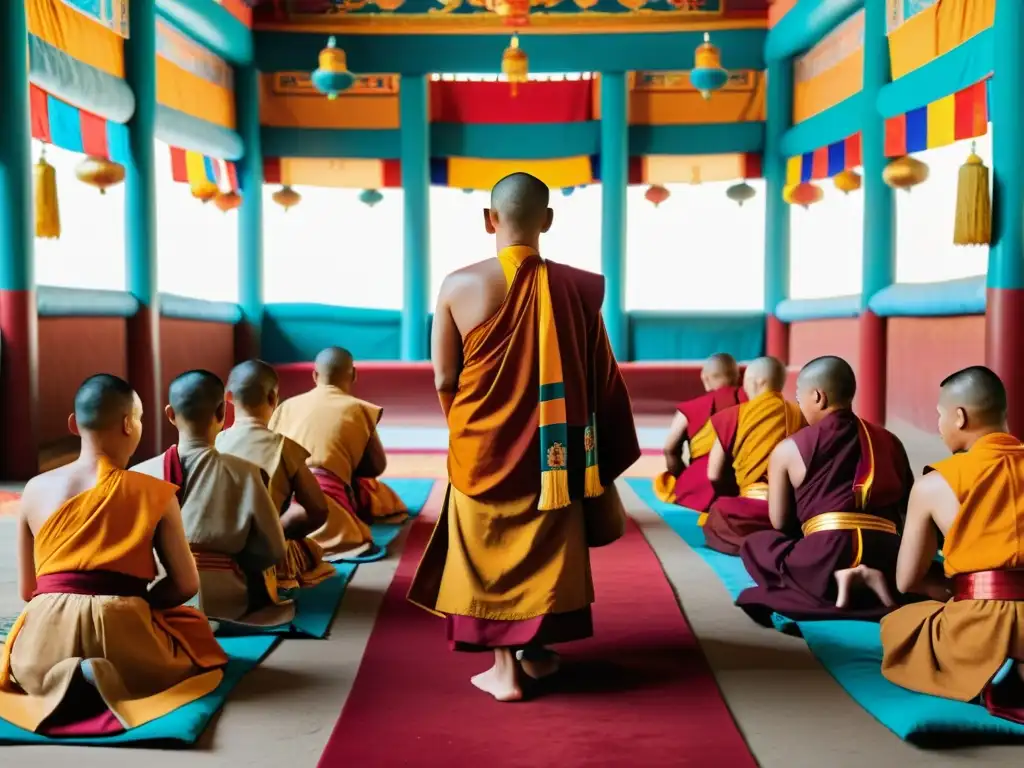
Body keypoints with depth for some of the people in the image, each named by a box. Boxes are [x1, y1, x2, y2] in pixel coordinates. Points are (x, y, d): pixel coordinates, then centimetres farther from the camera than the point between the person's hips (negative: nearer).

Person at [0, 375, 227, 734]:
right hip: (123, 633, -2)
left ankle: (60, 681, -1)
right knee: (196, 632, 29)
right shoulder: (154, 493, -1)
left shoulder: (36, 489, 7)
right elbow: (186, 584, 1)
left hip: (48, 641, 3)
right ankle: (114, 682, -3)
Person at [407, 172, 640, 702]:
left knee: (490, 548, 14)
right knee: (547, 544, 20)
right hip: (554, 450, 1)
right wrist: (602, 461, 10)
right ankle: (534, 650, 34)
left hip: (481, 445, -1)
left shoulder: (459, 285, -12)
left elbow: (443, 378, -6)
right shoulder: (577, 288, -10)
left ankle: (504, 667, 19)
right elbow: (601, 379, -3)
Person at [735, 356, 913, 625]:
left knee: (755, 544, 24)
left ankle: (833, 581, -3)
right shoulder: (889, 441, 16)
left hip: (826, 557, -4)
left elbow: (780, 522, 10)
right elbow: (908, 511, 21)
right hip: (887, 558, 4)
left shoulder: (788, 449, 7)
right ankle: (866, 579, 2)